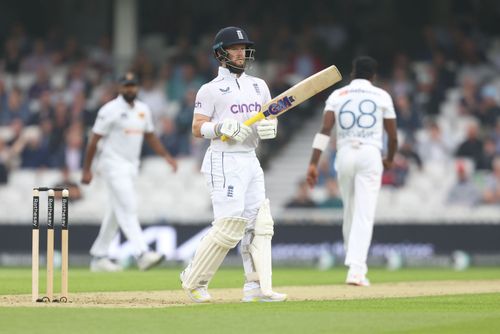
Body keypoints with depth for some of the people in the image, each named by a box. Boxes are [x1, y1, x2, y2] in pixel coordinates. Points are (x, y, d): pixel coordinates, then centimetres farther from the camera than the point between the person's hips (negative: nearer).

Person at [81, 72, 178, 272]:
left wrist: (166, 156, 5)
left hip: (131, 166, 8)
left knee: (116, 213, 11)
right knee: (128, 208, -17)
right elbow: (94, 140, -9)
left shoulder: (143, 110, 10)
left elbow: (150, 137, 18)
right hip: (113, 164, -8)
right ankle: (142, 254, -26)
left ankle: (98, 257, 19)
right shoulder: (110, 110, -10)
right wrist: (86, 170, -11)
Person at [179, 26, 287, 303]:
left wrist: (269, 127, -5)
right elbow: (197, 128, -7)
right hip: (224, 163, -7)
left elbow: (270, 120, 18)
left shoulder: (258, 86, 16)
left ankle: (257, 288, -4)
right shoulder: (211, 90, -3)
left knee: (260, 223, -2)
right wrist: (221, 127, -25)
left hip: (251, 161, 7)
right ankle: (193, 280, 4)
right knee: (228, 226, -12)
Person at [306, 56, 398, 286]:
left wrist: (314, 163, -8)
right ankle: (357, 270, -19)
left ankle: (353, 263, 26)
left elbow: (325, 129, -3)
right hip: (370, 155, -2)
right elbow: (393, 136, 8)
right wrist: (389, 160, 28)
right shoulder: (381, 96, 8)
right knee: (364, 214, -7)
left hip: (344, 155, 2)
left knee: (349, 210, 19)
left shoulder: (337, 95, 10)